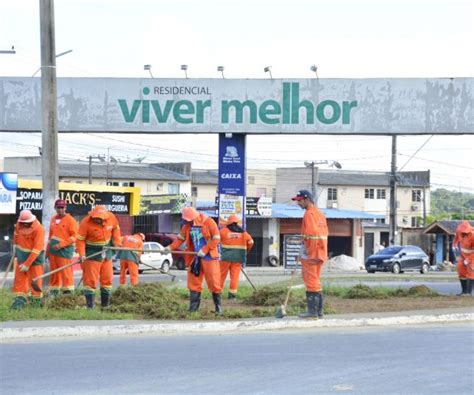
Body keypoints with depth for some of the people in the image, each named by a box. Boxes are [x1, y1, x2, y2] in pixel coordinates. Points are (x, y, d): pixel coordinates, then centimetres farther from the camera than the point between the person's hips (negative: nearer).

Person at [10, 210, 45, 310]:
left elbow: (37, 249, -25)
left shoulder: (38, 229, -24)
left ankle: (36, 300, 12)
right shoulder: (19, 224, -7)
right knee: (19, 278, -1)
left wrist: (27, 264, -26)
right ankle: (19, 300, -1)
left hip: (35, 256, -5)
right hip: (21, 255, 5)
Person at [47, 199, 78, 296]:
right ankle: (54, 291, 16)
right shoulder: (53, 219, 16)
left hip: (65, 249, -6)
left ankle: (68, 291, -6)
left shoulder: (70, 220, -6)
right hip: (53, 248, 7)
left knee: (66, 271, -9)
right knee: (54, 272, 8)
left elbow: (74, 237, -11)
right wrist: (48, 249, 20)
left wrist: (61, 244, -17)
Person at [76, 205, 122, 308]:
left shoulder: (111, 217, -12)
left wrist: (117, 241, -1)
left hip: (107, 252, 5)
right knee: (90, 279, -7)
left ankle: (105, 304, 27)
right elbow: (80, 240, -20)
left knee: (107, 278, 13)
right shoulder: (86, 223, -24)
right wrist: (82, 254, -30)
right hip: (92, 252, -5)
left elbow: (116, 228, 9)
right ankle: (90, 306, -3)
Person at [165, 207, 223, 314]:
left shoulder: (208, 222, -12)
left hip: (209, 257, -5)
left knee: (213, 282, -5)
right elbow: (180, 238, 12)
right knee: (193, 282, 4)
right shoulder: (187, 226, 4)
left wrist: (204, 250, -18)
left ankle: (218, 307, 5)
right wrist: (170, 248, -4)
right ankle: (193, 308, 9)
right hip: (195, 258, 5)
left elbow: (216, 239, -12)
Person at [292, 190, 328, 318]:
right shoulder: (320, 214, 16)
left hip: (310, 254, -10)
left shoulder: (309, 214, -13)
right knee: (315, 282, 15)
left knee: (311, 282, -6)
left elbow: (312, 235, -21)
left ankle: (312, 311, -6)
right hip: (320, 254, 10)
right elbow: (324, 234, 17)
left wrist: (309, 254, -20)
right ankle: (318, 311, 17)